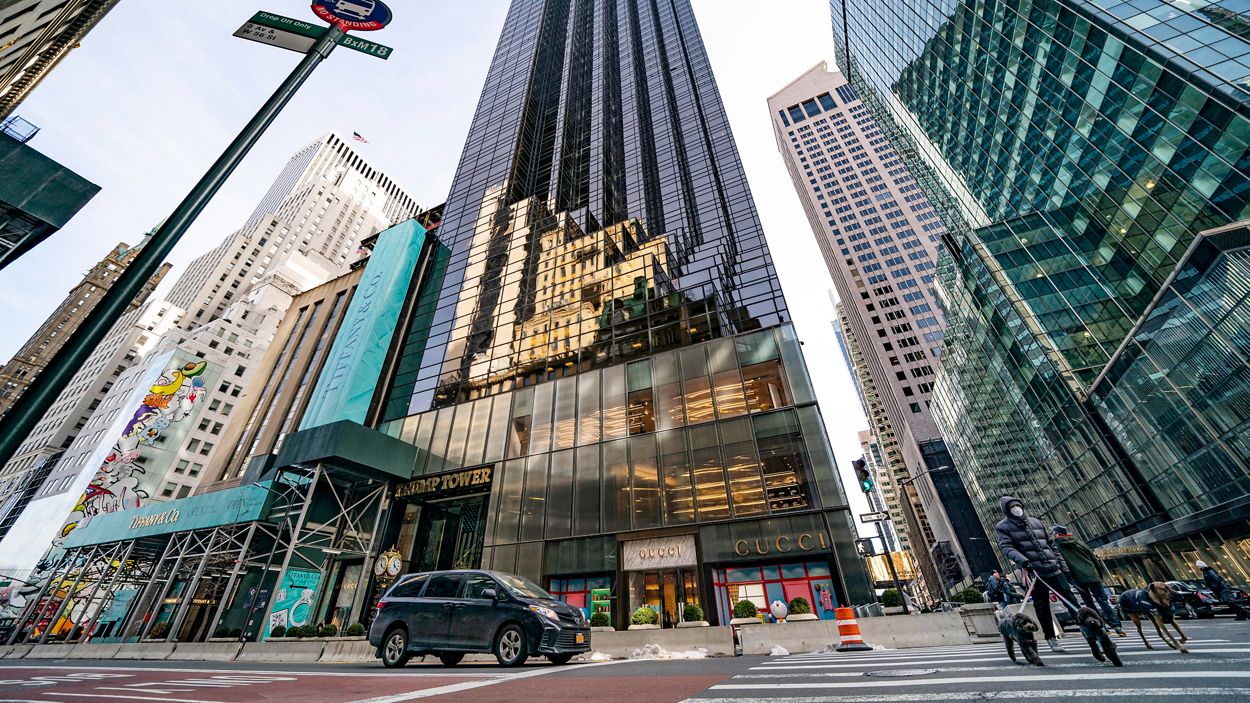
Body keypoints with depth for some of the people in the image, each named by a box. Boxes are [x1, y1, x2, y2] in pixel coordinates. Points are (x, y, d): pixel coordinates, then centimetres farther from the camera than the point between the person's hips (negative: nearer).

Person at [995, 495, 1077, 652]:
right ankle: (1051, 640, 14)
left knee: (1071, 602, 6)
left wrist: (1063, 566, 12)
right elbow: (1006, 547, -15)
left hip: (1054, 569, 4)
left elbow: (1052, 545, 19)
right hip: (1035, 573, -4)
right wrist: (1023, 561, -30)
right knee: (1042, 608, 2)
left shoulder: (1036, 522, 14)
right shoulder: (1004, 527, -3)